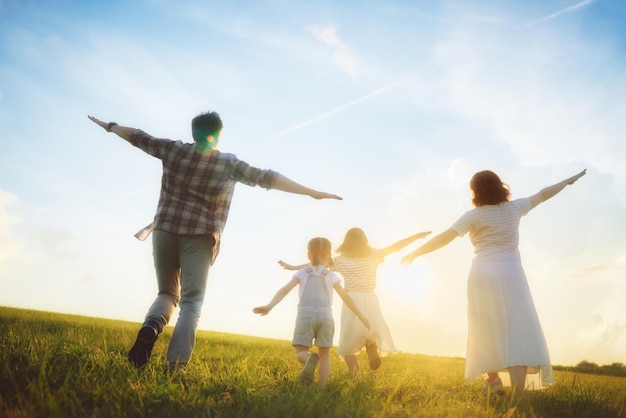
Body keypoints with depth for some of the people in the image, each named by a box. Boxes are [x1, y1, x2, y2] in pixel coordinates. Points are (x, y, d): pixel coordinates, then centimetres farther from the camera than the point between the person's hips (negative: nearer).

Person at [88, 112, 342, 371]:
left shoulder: (174, 149, 6)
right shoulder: (229, 163, 0)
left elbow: (139, 137, 18)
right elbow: (267, 178, -4)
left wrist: (109, 126, 37)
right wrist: (312, 193, -3)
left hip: (165, 231, 3)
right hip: (200, 238, -3)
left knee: (167, 294, 17)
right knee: (191, 303, 0)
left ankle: (151, 327, -15)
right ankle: (174, 367, -13)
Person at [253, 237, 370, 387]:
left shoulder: (302, 272, 13)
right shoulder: (331, 275, 15)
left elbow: (285, 290, 0)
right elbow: (346, 297, 15)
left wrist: (269, 306, -11)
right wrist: (361, 317, 22)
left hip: (305, 315, -1)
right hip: (325, 316, 1)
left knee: (301, 353, 5)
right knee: (324, 354, 16)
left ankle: (309, 358, -30)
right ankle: (322, 389, 4)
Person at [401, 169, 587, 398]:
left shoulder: (474, 215, -1)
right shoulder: (514, 207, 8)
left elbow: (444, 237, -8)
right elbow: (542, 194, 23)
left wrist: (414, 253, -1)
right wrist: (569, 180, 39)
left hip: (483, 274, -1)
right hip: (510, 274, 1)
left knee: (488, 332, 15)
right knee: (518, 335, -4)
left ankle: (493, 380, 24)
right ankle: (517, 397, -15)